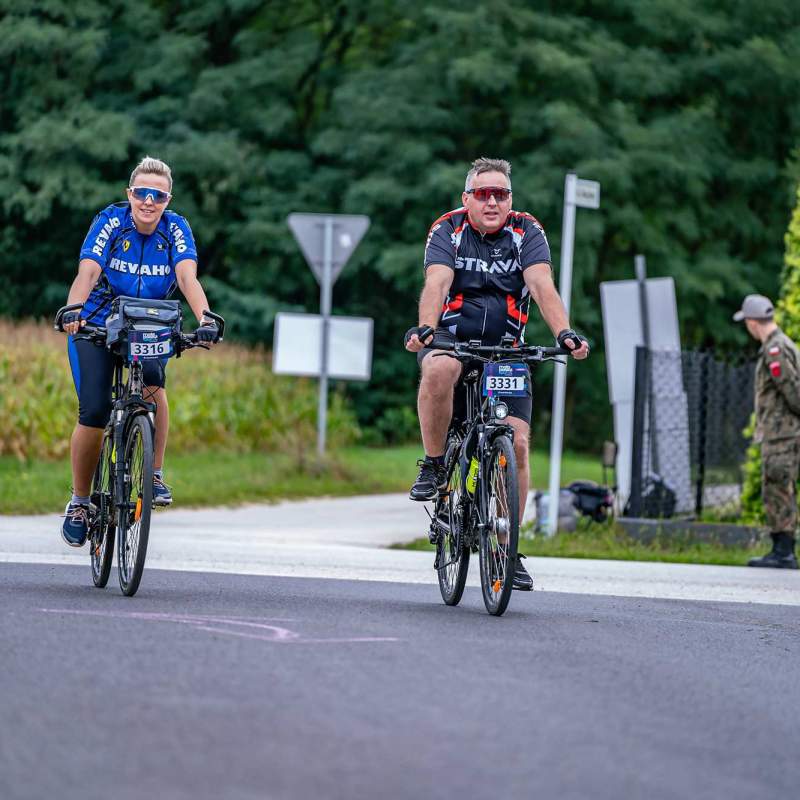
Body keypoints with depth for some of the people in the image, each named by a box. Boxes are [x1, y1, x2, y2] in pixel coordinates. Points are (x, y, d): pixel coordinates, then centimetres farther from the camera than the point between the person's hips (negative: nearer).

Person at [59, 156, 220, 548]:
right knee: (93, 414, -15)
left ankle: (155, 474, -15)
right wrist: (73, 310, -49)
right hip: (96, 325, -1)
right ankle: (79, 501, 4)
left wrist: (204, 318, -46)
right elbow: (87, 272, -29)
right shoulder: (110, 221, -16)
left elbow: (187, 277, -26)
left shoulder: (176, 229, -11)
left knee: (153, 384, -31)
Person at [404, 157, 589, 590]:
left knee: (516, 442, -12)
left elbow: (542, 287, -18)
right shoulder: (447, 230, -6)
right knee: (441, 369, -38)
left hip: (505, 350, 2)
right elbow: (437, 283, -23)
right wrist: (425, 328, -42)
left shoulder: (527, 232, -3)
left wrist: (564, 333, -35)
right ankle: (433, 466, -19)